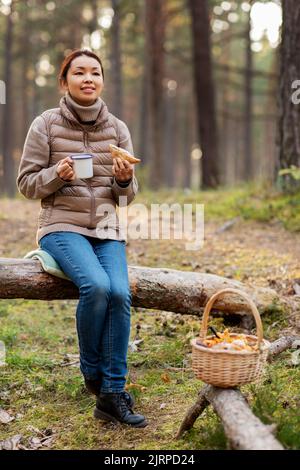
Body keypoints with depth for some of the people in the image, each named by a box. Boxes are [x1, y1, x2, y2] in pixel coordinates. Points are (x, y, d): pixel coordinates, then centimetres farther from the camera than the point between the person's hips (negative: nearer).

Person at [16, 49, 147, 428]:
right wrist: (56, 175, -19)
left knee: (119, 293, -23)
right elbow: (26, 183, 0)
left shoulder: (117, 129, 7)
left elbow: (128, 195, 11)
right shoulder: (46, 124, -2)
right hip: (62, 227, -3)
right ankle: (90, 368, -3)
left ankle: (112, 395, -12)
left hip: (107, 230, 3)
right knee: (96, 285, -30)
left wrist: (125, 180, -13)